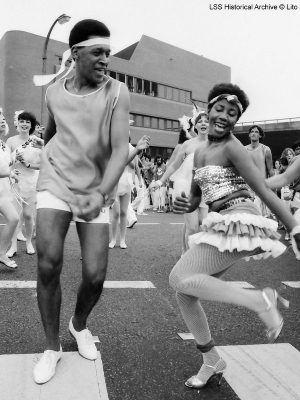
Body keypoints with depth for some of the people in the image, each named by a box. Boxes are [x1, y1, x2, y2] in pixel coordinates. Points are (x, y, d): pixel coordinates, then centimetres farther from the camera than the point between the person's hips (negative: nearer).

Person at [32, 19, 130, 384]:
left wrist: (101, 192, -33)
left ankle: (79, 324, 30)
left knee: (95, 275, -5)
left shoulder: (116, 93, -7)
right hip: (55, 183, 2)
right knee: (48, 263, -14)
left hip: (95, 191, -1)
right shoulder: (53, 92, 3)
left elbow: (121, 149, -18)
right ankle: (52, 346, 10)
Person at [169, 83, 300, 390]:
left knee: (179, 278, -18)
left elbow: (264, 191, -11)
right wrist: (186, 206, -1)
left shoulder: (232, 148, -7)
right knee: (184, 293, 6)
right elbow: (196, 195, 22)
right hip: (218, 226, 8)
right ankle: (212, 362, 23)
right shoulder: (199, 152, 17)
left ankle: (260, 300, -14)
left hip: (238, 223, -8)